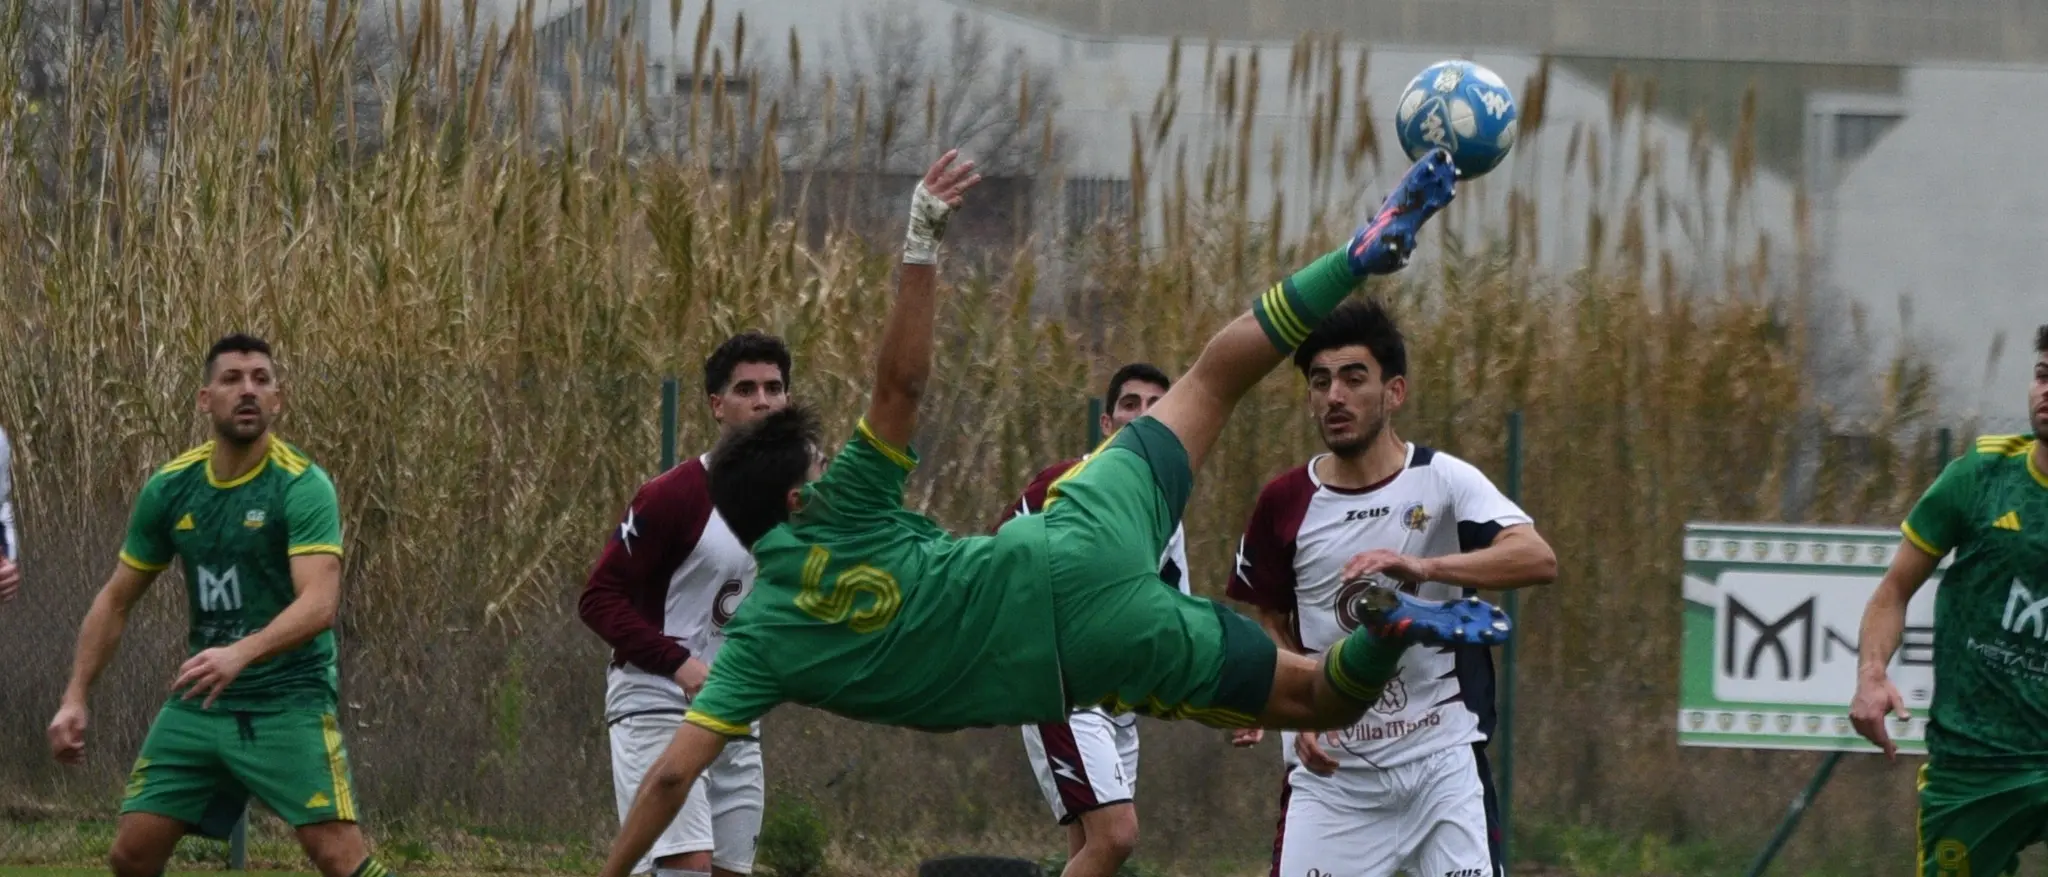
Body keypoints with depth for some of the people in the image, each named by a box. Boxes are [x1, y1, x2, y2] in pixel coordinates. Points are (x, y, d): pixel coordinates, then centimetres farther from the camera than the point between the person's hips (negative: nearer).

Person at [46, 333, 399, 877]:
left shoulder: (302, 486, -13)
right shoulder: (170, 489, 3)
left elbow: (320, 603, -27)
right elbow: (116, 601, 14)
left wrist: (240, 654, -42)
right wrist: (75, 699, 7)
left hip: (288, 702, -5)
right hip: (198, 703, 5)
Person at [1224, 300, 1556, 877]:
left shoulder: (1443, 480, -5)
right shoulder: (1285, 503, 2)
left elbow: (1539, 559, -20)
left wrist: (1422, 566, -34)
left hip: (1443, 760, -2)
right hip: (1332, 765, 2)